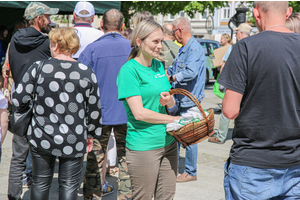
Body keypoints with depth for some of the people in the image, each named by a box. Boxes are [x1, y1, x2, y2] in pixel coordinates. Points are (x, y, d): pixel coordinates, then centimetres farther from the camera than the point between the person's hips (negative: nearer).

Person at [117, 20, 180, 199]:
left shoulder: (159, 65, 11)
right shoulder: (129, 70, -12)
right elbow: (139, 113, -18)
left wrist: (169, 100, -7)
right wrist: (174, 119, -12)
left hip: (168, 142, 7)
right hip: (143, 147, -7)